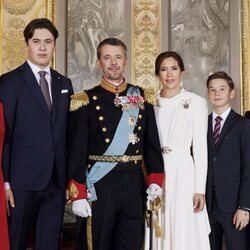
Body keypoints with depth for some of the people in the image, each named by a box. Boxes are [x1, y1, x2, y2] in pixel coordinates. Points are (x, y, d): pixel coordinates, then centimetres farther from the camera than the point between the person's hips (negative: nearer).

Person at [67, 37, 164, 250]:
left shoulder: (142, 98, 8)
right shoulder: (86, 101, -2)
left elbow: (152, 143, 9)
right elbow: (77, 150, -7)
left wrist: (155, 180, -2)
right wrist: (77, 194, -13)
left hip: (134, 185, 3)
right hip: (99, 186, -3)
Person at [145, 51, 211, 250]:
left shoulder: (196, 103, -1)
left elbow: (200, 148, -4)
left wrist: (200, 189, -9)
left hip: (182, 173, -3)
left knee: (184, 232, 0)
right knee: (158, 232, 8)